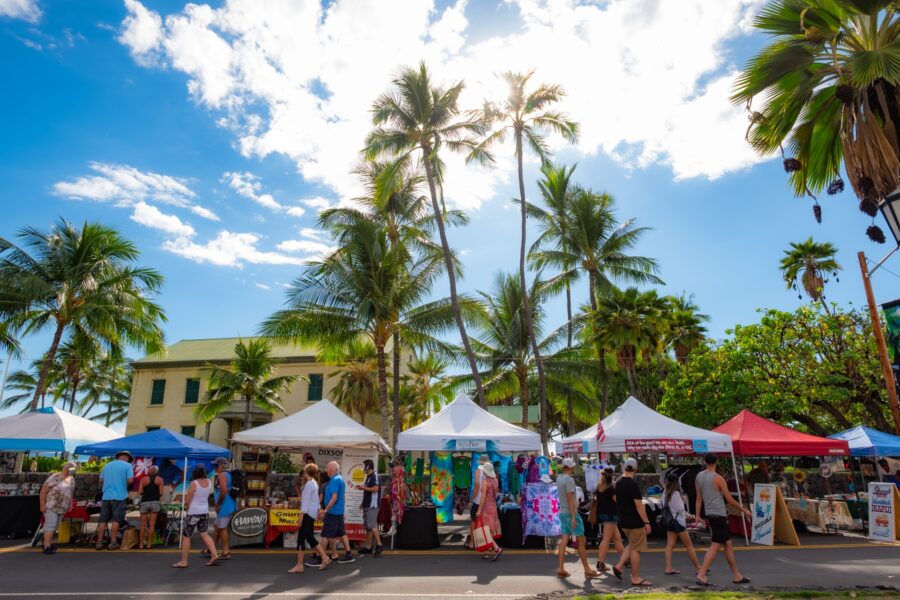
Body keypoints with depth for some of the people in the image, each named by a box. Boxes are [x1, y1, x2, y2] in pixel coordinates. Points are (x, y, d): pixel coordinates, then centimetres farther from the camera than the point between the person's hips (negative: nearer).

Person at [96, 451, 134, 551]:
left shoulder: (108, 465, 13)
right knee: (115, 520, 0)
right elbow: (130, 480, -14)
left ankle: (99, 542, 11)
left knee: (103, 520, 9)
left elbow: (101, 480, 16)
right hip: (119, 496, -4)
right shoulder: (127, 465, -4)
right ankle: (113, 543, 1)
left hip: (106, 496, 5)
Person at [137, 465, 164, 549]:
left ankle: (141, 544, 13)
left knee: (143, 524, 10)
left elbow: (139, 492, -2)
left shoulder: (143, 479, 2)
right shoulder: (160, 479, 1)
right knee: (152, 524, 3)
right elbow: (161, 493, -3)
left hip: (145, 502, 1)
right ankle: (149, 544, 5)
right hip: (155, 502, -1)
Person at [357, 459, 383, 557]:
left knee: (372, 525, -13)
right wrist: (363, 503, 20)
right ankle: (368, 547, 16)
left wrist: (364, 488, -13)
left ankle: (379, 545, -9)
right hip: (368, 505, 10)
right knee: (368, 526, 11)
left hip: (373, 505, -10)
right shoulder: (368, 476, 17)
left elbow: (375, 489, -24)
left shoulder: (375, 476, -13)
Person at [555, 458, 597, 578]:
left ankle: (560, 569, 3)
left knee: (564, 541, 6)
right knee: (581, 541, 1)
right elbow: (570, 498, -21)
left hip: (562, 513, 8)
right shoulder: (569, 479, -17)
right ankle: (587, 570, 7)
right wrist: (573, 517, -22)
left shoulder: (559, 478, 7)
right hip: (571, 513, -8)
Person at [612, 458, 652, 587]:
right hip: (634, 521, -8)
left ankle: (619, 566, 14)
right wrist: (646, 522, -17)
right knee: (636, 549, 2)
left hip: (623, 520, 8)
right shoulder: (633, 484, -19)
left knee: (632, 545, 22)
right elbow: (639, 505, -21)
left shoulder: (618, 483, 6)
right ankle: (636, 578, 8)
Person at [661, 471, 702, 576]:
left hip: (669, 520, 6)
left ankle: (669, 568, -1)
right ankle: (697, 567, 12)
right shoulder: (676, 493, -16)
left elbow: (664, 505, 6)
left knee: (670, 545, 3)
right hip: (678, 520, -6)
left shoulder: (665, 492, 3)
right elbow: (680, 508, -15)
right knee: (689, 546, 4)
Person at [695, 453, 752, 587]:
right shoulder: (718, 478, -13)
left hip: (709, 514, 7)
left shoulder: (699, 476, 7)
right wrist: (744, 510, 7)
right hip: (719, 515, -7)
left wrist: (698, 516, 12)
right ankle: (701, 575, -12)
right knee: (715, 546, -7)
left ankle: (736, 575, 22)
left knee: (728, 544, 15)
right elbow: (730, 500, -7)